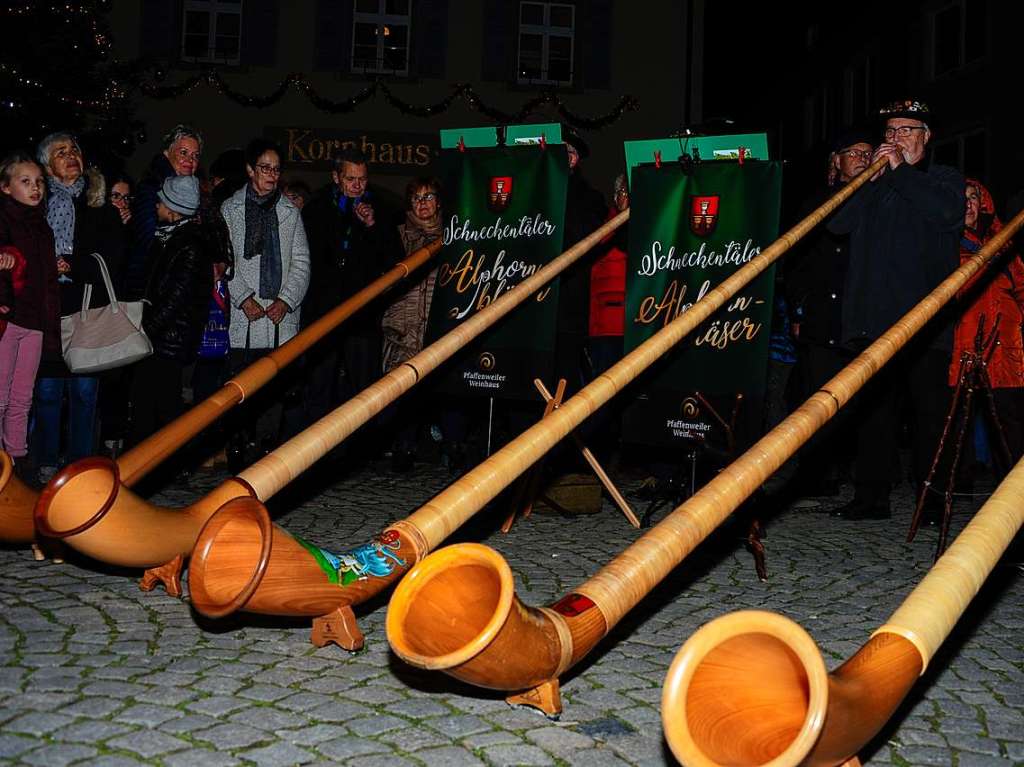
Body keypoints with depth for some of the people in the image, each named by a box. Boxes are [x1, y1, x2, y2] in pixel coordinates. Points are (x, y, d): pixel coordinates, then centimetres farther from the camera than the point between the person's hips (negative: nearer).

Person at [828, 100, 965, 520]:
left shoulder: (944, 178, 13)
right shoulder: (871, 183, 21)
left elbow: (949, 212, -10)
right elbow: (838, 223, 5)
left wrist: (899, 172, -5)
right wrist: (873, 177, -2)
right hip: (873, 315, 3)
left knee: (929, 407, -2)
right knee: (874, 406, 3)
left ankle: (930, 498, 3)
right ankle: (871, 496, 6)